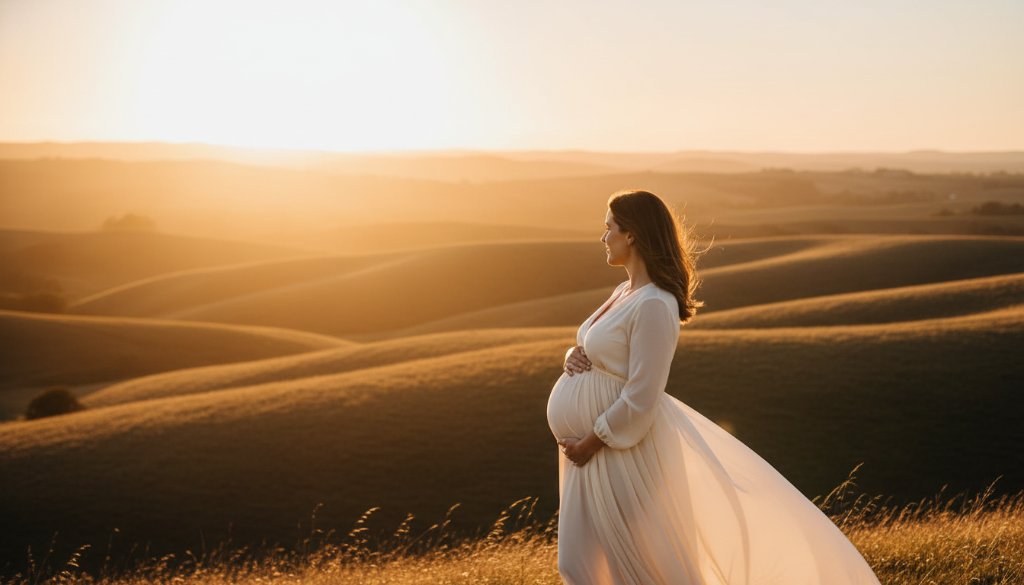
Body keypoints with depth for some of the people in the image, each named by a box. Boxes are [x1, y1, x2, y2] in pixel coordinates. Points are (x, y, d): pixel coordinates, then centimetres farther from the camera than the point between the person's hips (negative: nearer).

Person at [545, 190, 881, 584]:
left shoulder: (653, 306, -21)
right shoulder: (625, 293, 9)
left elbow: (639, 401, -24)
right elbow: (600, 357, 19)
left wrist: (589, 443, -16)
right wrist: (574, 358, -4)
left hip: (626, 448, -10)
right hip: (592, 447, 10)